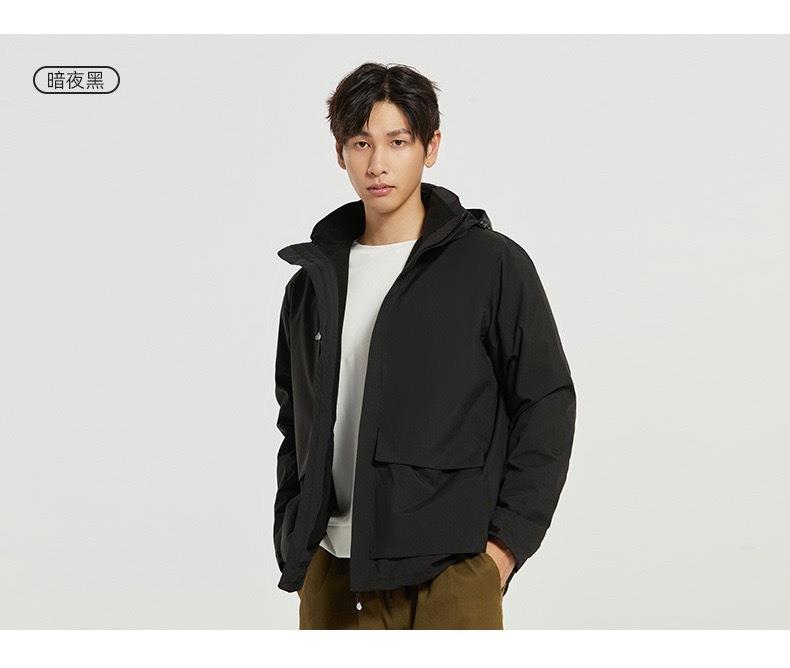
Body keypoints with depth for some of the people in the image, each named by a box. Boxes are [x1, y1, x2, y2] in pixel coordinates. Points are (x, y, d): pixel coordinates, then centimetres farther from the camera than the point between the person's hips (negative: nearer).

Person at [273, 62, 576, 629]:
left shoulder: (492, 264, -3)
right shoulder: (313, 283, 11)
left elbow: (548, 405, -3)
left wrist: (507, 541, -9)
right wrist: (291, 540, 10)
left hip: (448, 576, -4)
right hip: (331, 575, 4)